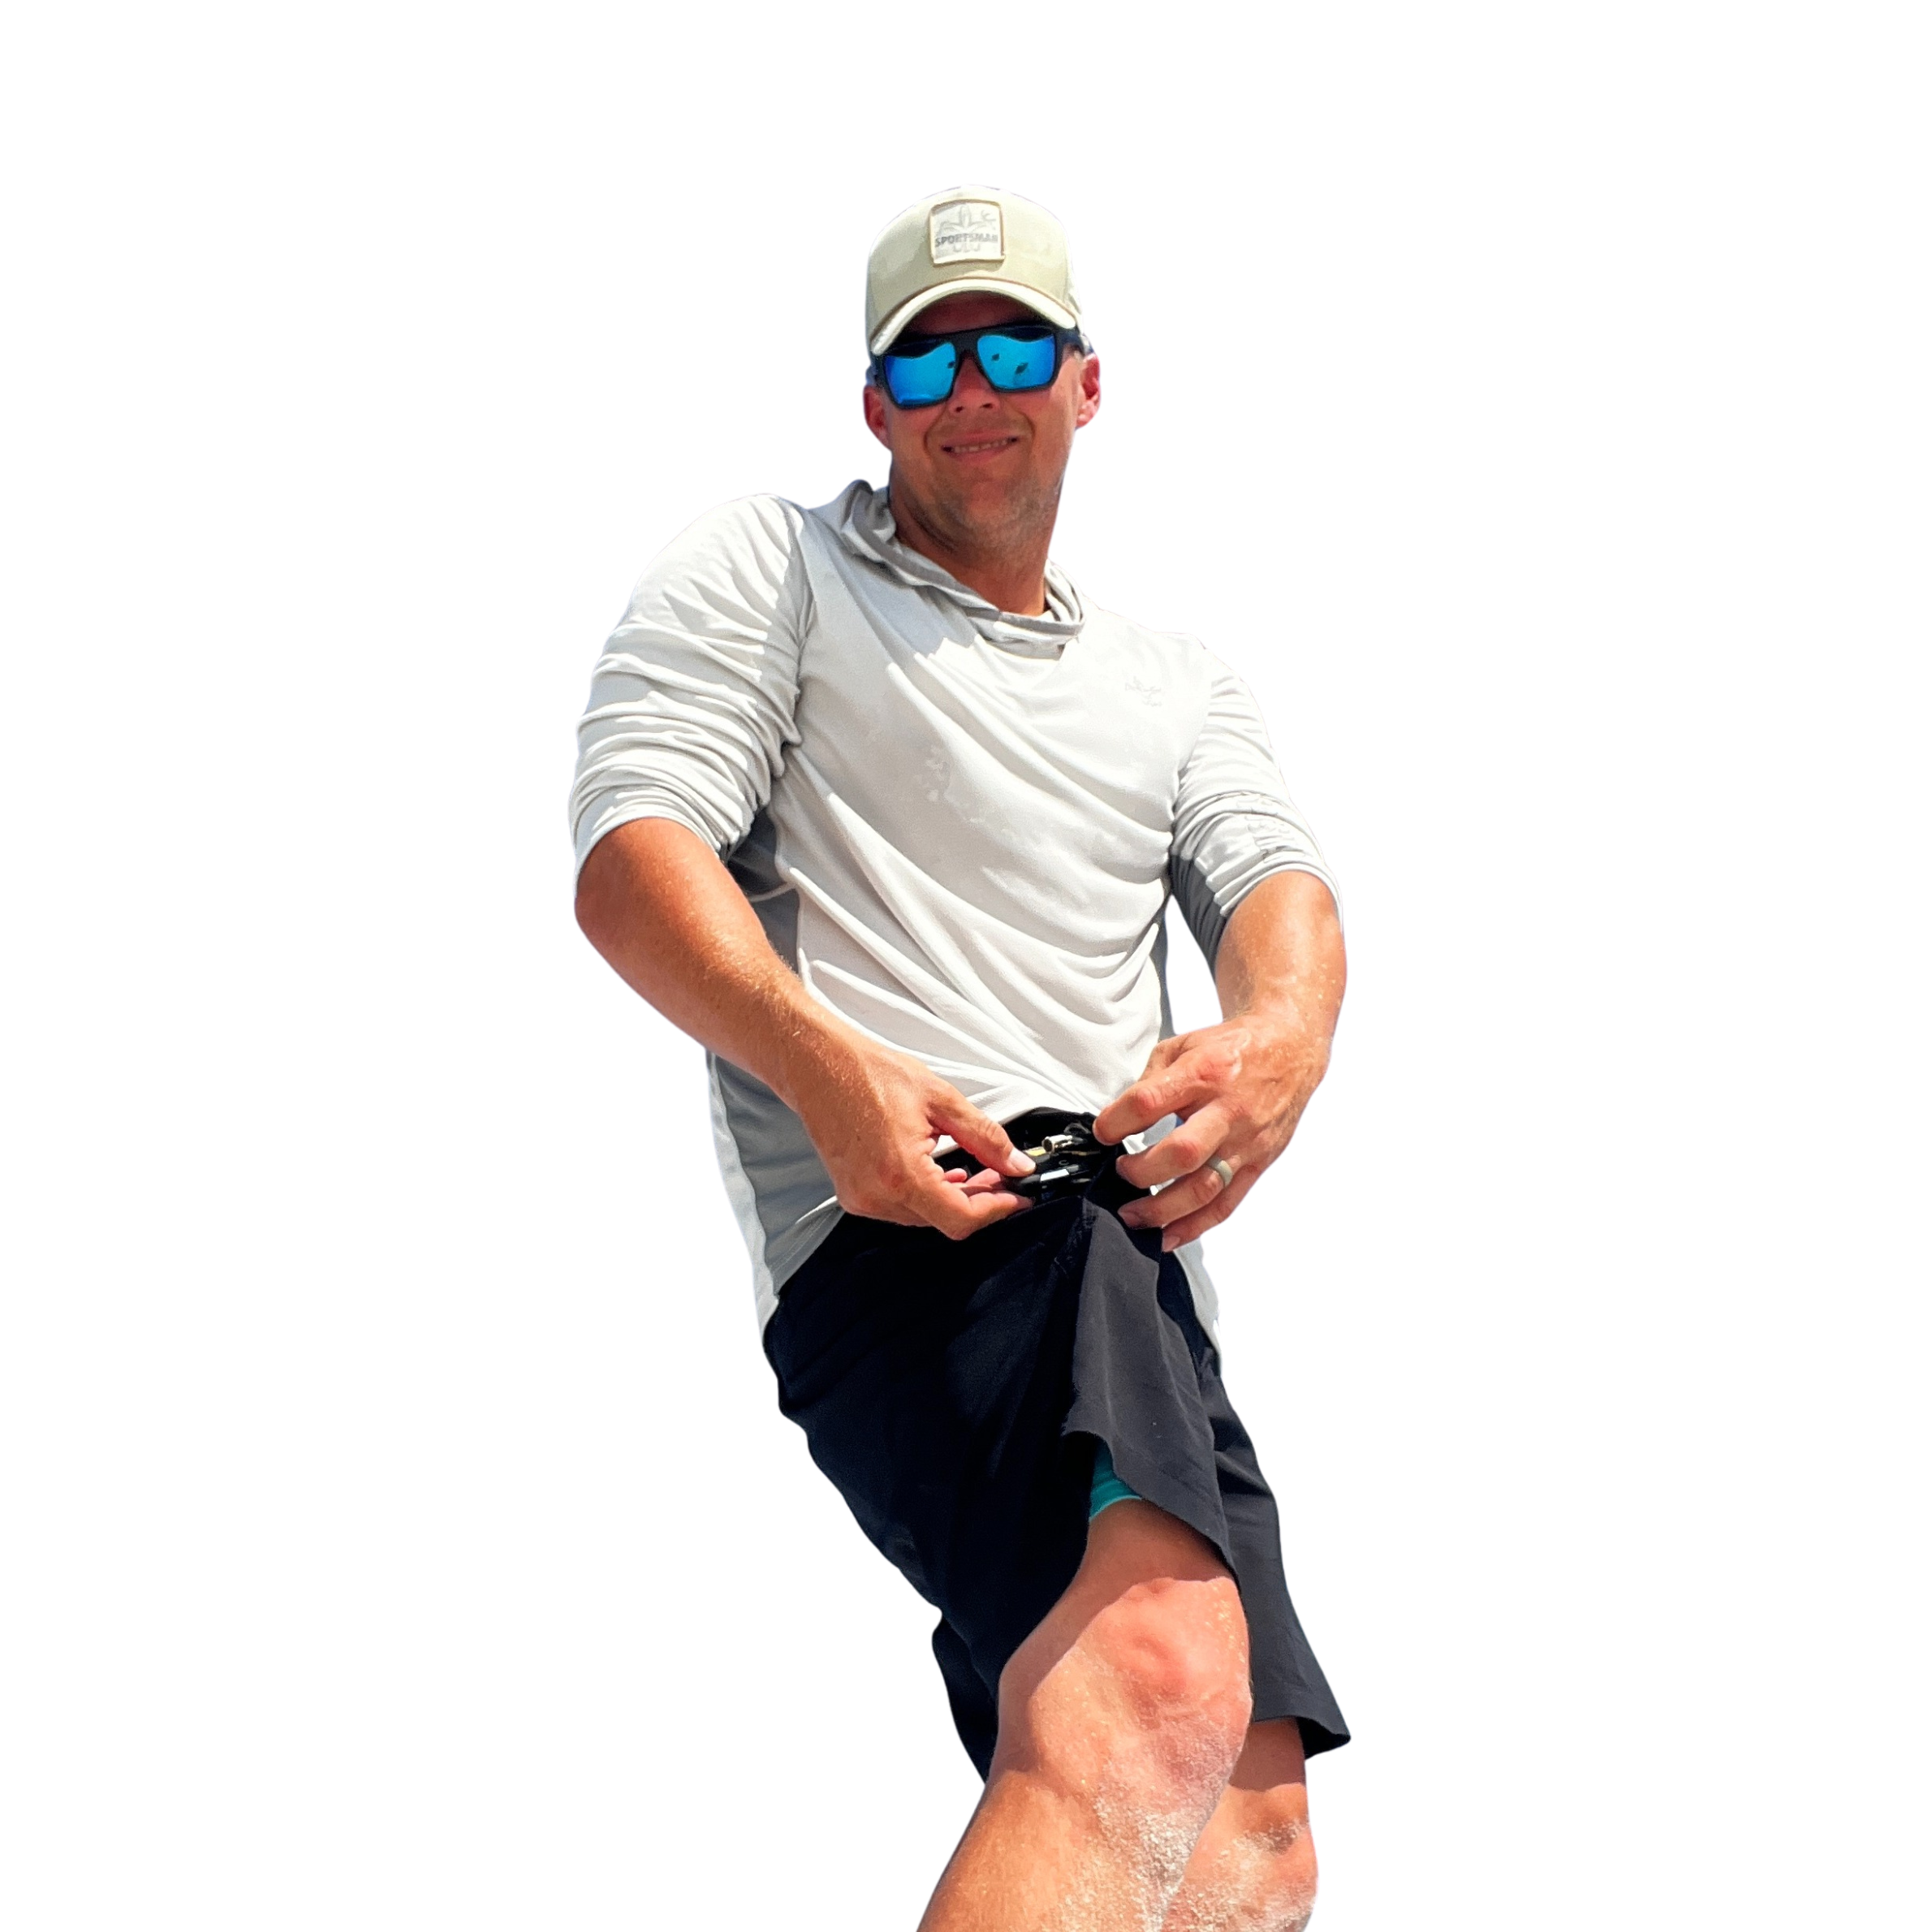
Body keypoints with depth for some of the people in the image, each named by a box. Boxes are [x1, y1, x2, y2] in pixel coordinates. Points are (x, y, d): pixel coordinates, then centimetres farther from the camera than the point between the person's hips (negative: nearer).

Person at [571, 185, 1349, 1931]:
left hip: (1132, 1249, 8)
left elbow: (1277, 885, 11)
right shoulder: (768, 568, 14)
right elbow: (630, 854, -1)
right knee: (1159, 1689, -35)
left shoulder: (1177, 681, 29)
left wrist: (1281, 1034, -17)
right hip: (899, 1223, -7)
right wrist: (826, 1066, -23)